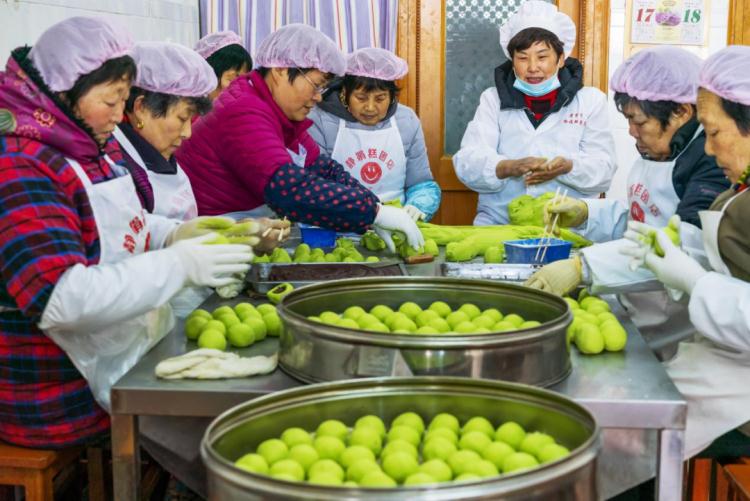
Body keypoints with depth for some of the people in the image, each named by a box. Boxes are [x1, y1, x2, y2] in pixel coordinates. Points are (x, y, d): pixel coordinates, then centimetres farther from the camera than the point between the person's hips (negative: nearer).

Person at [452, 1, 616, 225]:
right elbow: (467, 163, -1)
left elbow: (603, 169, 1)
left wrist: (566, 167, -20)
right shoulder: (493, 99, 12)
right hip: (498, 223, 0)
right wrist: (511, 167, -21)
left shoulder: (590, 100, 10)